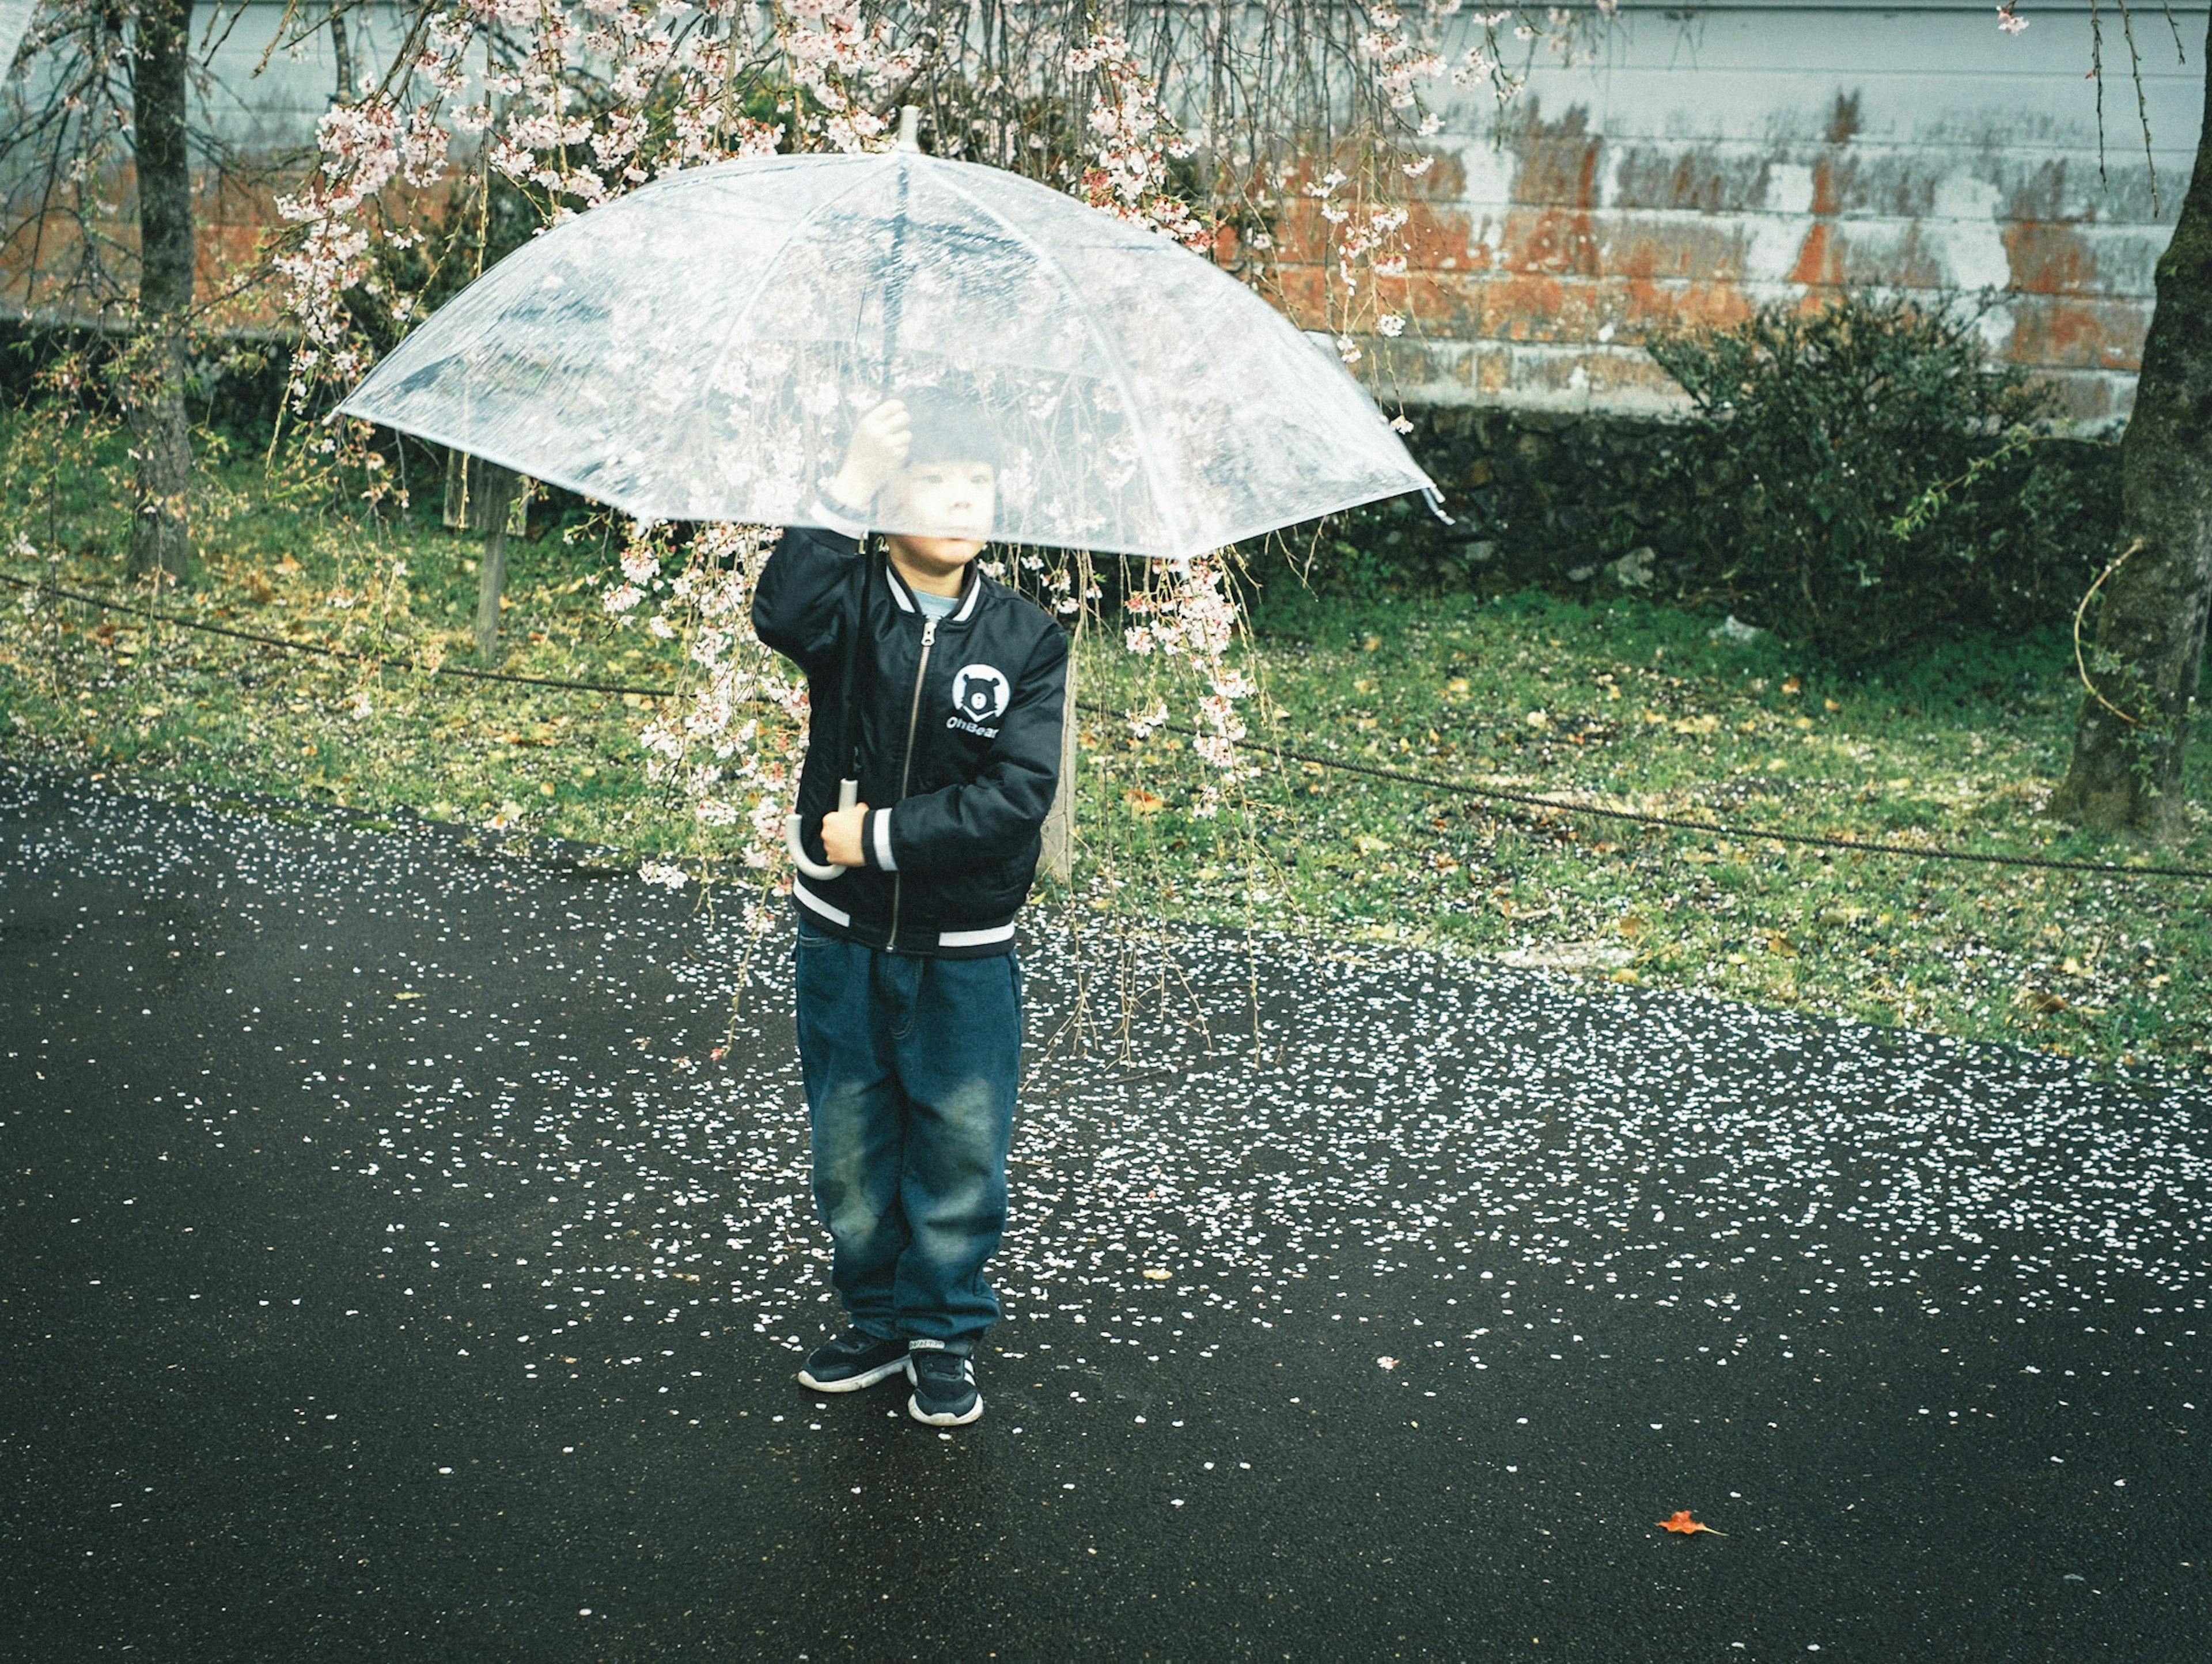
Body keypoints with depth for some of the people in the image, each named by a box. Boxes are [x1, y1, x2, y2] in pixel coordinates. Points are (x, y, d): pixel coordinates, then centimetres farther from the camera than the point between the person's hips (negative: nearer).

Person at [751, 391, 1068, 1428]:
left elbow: (1019, 794, -14)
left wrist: (884, 835, -18)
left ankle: (945, 1334, 28)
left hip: (964, 951, -1)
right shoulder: (850, 600, -4)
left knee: (961, 1148, 8)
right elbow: (783, 618, -29)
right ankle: (878, 1317, 34)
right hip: (842, 935, 1)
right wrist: (846, 492, -34)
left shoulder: (1026, 639, -4)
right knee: (849, 1142, 14)